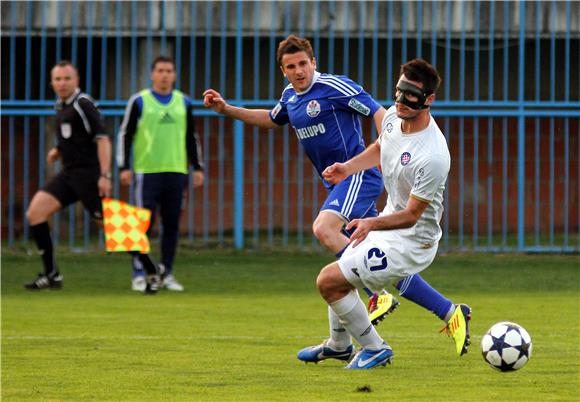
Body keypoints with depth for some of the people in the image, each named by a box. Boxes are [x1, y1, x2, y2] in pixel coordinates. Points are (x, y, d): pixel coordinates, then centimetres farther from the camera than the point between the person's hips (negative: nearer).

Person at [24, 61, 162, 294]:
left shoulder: (83, 104, -12)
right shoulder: (61, 106, 15)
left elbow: (102, 139, -18)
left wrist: (105, 175, -26)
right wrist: (58, 151, 10)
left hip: (88, 175, -8)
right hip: (68, 174, 8)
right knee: (35, 213, -5)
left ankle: (152, 274, 4)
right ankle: (51, 275, 0)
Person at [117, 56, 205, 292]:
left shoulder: (183, 103, 11)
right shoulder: (139, 102, 0)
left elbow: (191, 137, 19)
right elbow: (125, 135, 2)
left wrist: (197, 167, 14)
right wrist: (124, 167, -5)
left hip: (176, 172, 3)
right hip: (147, 172, -3)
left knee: (172, 225, 4)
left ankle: (166, 274, 12)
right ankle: (139, 275, 0)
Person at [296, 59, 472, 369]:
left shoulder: (432, 157, -33)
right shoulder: (392, 116, -7)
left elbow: (411, 215, -26)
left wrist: (373, 224, -41)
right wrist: (349, 167, 4)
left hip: (411, 240, -9)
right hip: (390, 219, 9)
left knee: (328, 281, -10)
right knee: (340, 276, 23)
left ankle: (374, 349, 9)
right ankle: (339, 345, 49)